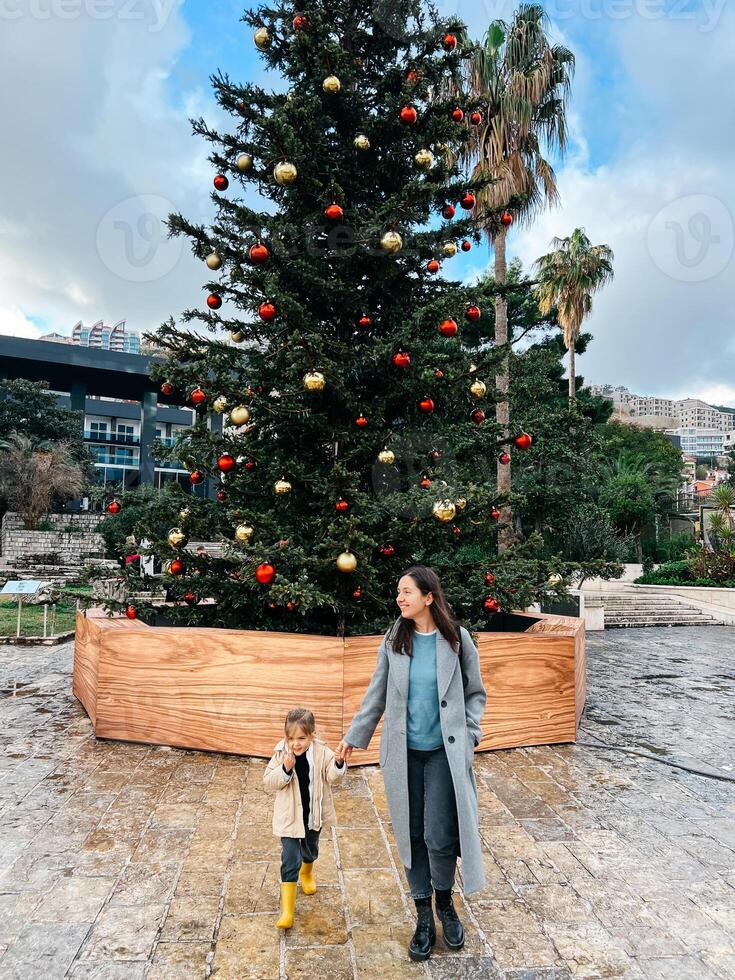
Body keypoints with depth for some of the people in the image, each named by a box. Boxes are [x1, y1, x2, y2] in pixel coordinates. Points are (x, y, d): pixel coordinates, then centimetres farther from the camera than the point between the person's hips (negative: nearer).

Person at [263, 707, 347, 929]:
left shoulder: (322, 752, -15)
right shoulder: (281, 754, -17)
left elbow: (331, 777, -13)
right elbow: (269, 782, -15)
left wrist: (338, 765, -34)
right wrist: (285, 769, -32)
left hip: (314, 815, 2)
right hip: (290, 817, -2)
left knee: (310, 850, 27)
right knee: (290, 861, -3)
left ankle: (307, 872, 59)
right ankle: (287, 909, 7)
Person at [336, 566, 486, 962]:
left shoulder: (457, 639, -8)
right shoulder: (394, 639, -2)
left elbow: (475, 693, 4)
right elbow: (377, 693, 8)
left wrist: (468, 735, -6)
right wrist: (355, 735, 10)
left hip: (443, 753, -2)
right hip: (403, 753, 2)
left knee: (440, 837, -1)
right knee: (411, 835, 10)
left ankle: (445, 903, 30)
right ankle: (423, 914, 31)